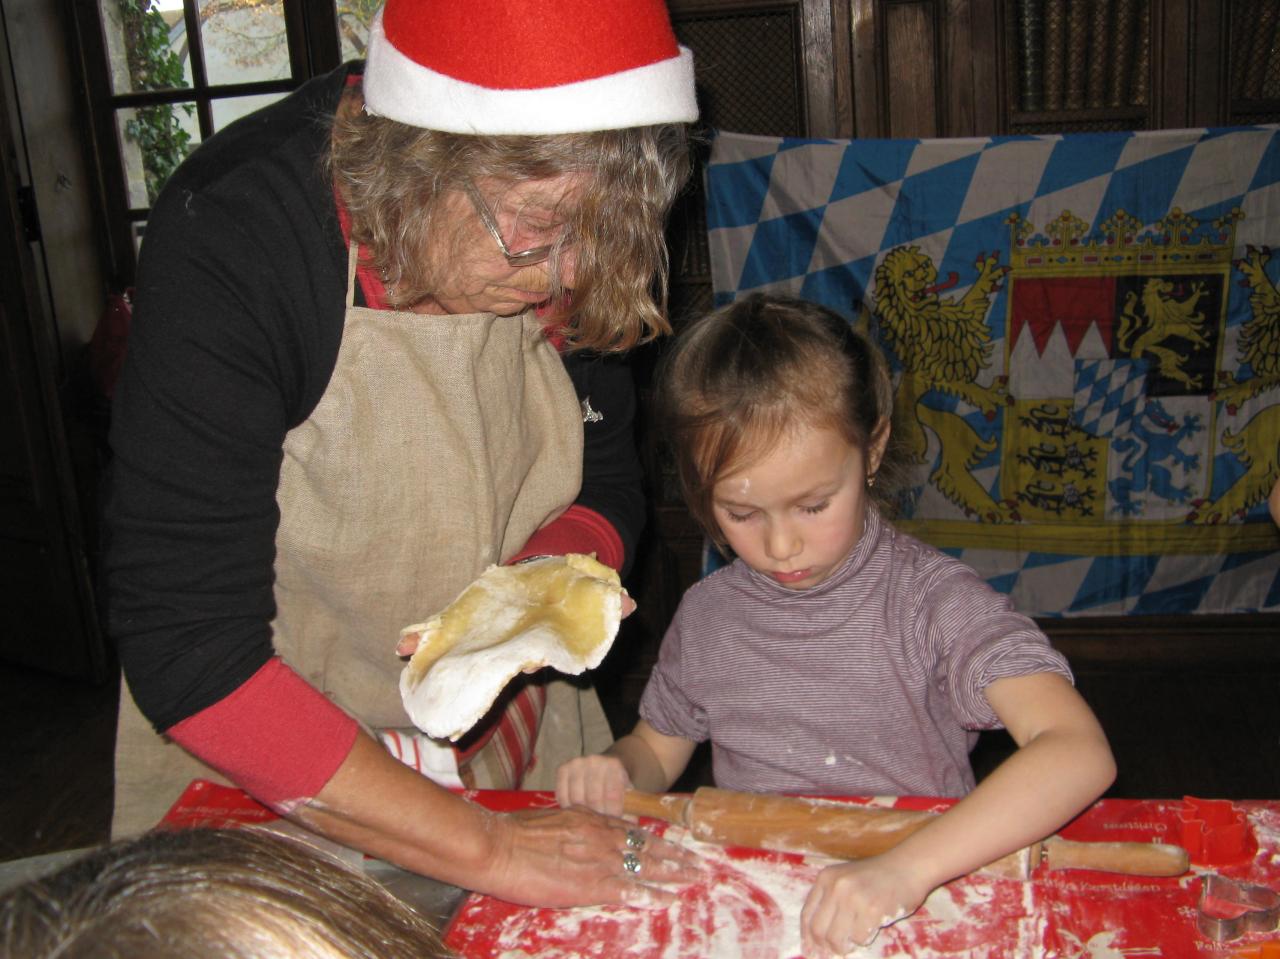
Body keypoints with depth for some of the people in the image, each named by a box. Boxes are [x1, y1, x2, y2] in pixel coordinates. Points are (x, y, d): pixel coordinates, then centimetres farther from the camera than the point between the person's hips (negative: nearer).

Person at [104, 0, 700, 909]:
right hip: (264, 781, -3)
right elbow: (187, 655, -30)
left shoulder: (553, 256, -15)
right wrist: (483, 847, -30)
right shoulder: (228, 248, -28)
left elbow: (609, 488, -1)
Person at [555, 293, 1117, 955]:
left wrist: (907, 868, -35)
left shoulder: (932, 601, -12)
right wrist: (614, 770, -6)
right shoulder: (707, 617, 1)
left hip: (925, 905, -3)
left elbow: (1080, 754, -24)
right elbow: (658, 749, 17)